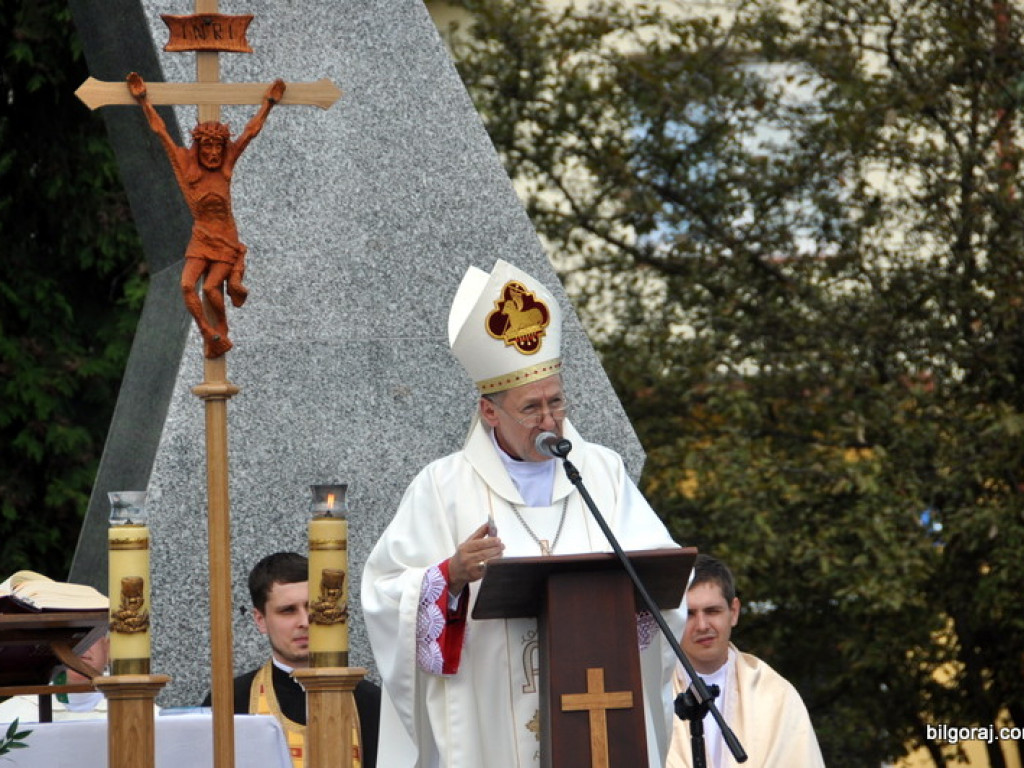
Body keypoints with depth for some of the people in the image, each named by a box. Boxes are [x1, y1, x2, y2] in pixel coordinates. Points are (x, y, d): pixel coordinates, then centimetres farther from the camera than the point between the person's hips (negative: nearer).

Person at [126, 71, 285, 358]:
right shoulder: (187, 167, -2)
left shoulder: (225, 166, -1)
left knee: (211, 287, -11)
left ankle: (221, 332, 10)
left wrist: (269, 103, 14)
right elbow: (160, 130, 0)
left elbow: (250, 131, 7)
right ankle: (209, 335, -11)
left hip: (226, 241, -1)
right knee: (187, 285, -17)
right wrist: (143, 100, 2)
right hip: (200, 239, 1)